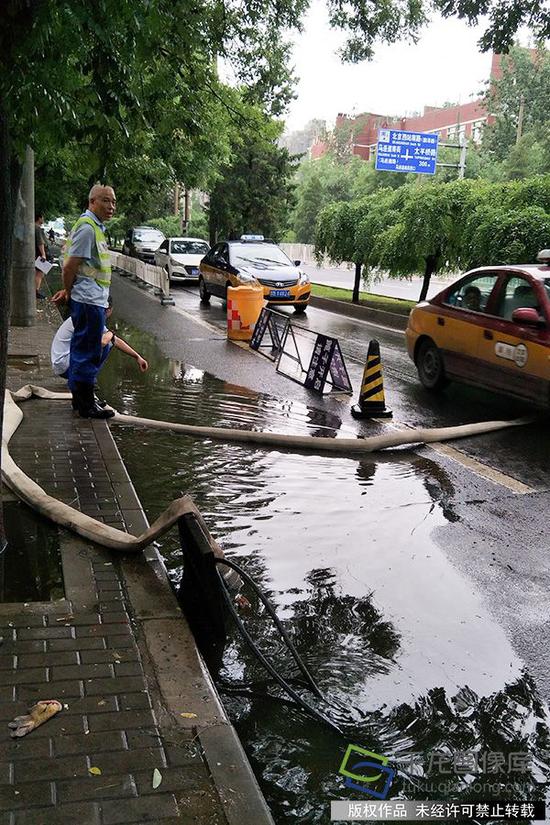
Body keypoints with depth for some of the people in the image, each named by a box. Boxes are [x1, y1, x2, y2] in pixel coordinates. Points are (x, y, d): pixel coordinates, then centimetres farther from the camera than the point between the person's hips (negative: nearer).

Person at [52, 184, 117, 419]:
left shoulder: (95, 227, 17)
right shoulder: (87, 227, -15)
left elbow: (76, 266, 20)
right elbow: (70, 266, -18)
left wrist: (68, 291, 12)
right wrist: (68, 292, -5)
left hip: (92, 300, 10)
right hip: (89, 300, -10)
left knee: (82, 349, 17)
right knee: (89, 353, -5)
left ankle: (80, 397, 27)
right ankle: (86, 404, 2)